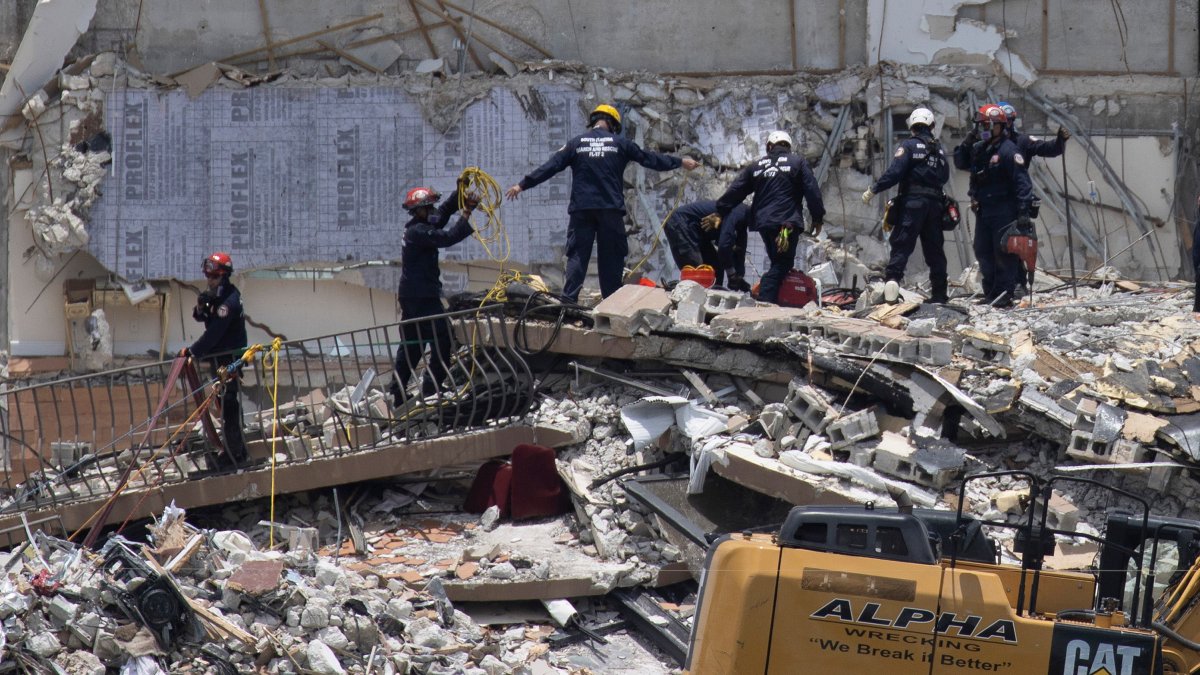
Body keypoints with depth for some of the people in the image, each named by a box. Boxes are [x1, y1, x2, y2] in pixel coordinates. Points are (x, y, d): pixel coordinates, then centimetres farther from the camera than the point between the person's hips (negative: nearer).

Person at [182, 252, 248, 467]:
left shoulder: (229, 301, -23)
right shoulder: (216, 295, 8)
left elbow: (213, 333, -25)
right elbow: (200, 318, 13)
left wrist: (192, 351, -19)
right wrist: (200, 308, -11)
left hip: (229, 358, -10)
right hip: (219, 356, 10)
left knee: (228, 403, -8)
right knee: (228, 403, 20)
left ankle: (235, 452, -5)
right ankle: (236, 448, 32)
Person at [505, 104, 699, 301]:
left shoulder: (576, 143, 5)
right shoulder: (620, 143, 5)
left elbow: (550, 166, 3)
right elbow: (649, 158, 13)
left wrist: (523, 185, 9)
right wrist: (680, 162, 25)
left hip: (581, 210, 0)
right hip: (611, 210, 0)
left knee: (577, 255, 0)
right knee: (612, 256, 6)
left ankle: (568, 301, -9)